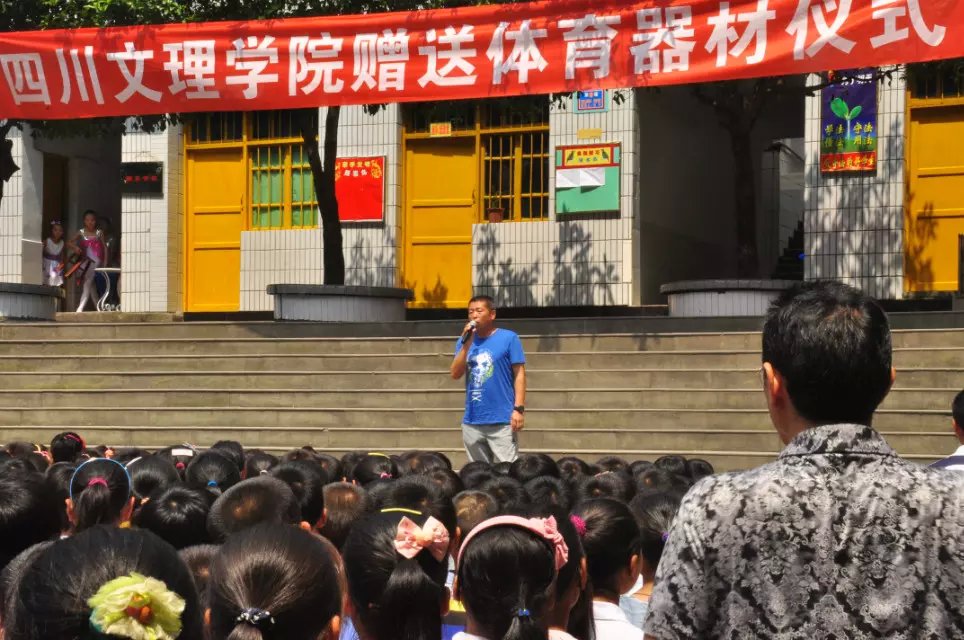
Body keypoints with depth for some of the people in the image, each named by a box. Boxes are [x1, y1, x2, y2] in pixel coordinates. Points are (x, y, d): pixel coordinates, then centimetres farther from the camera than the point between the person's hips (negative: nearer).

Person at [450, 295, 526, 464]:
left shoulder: (509, 338, -2)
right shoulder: (465, 341, 12)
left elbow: (519, 375, -4)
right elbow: (455, 374, 3)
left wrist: (519, 409, -12)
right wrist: (466, 344, -7)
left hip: (502, 421, -5)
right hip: (472, 421, 5)